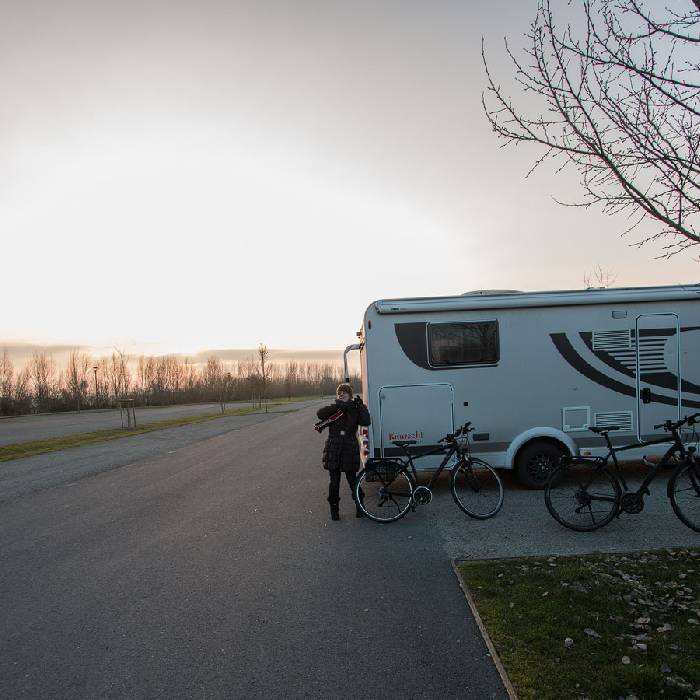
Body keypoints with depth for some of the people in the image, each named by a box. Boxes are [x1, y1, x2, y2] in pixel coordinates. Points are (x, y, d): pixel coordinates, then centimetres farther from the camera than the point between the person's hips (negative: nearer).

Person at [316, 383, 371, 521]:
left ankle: (359, 506, 26)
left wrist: (361, 406, -11)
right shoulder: (333, 410, 5)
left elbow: (366, 422, -12)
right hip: (333, 450, 1)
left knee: (352, 480, 5)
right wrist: (338, 406, -22)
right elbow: (320, 413, -15)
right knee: (334, 481, 5)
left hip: (350, 450, -1)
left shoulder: (354, 410, 4)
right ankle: (334, 509, 20)